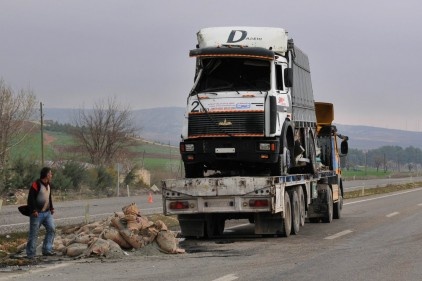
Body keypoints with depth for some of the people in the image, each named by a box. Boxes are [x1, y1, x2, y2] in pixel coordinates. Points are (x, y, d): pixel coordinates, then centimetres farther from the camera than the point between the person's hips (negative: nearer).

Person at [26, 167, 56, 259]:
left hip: (47, 213, 8)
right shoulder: (36, 185, -13)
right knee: (33, 234, -3)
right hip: (37, 213, -8)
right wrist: (34, 210, -21)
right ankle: (31, 254, 1)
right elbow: (31, 198, -16)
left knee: (51, 229, 1)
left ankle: (47, 250, 8)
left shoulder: (48, 185, 13)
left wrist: (51, 208, 17)